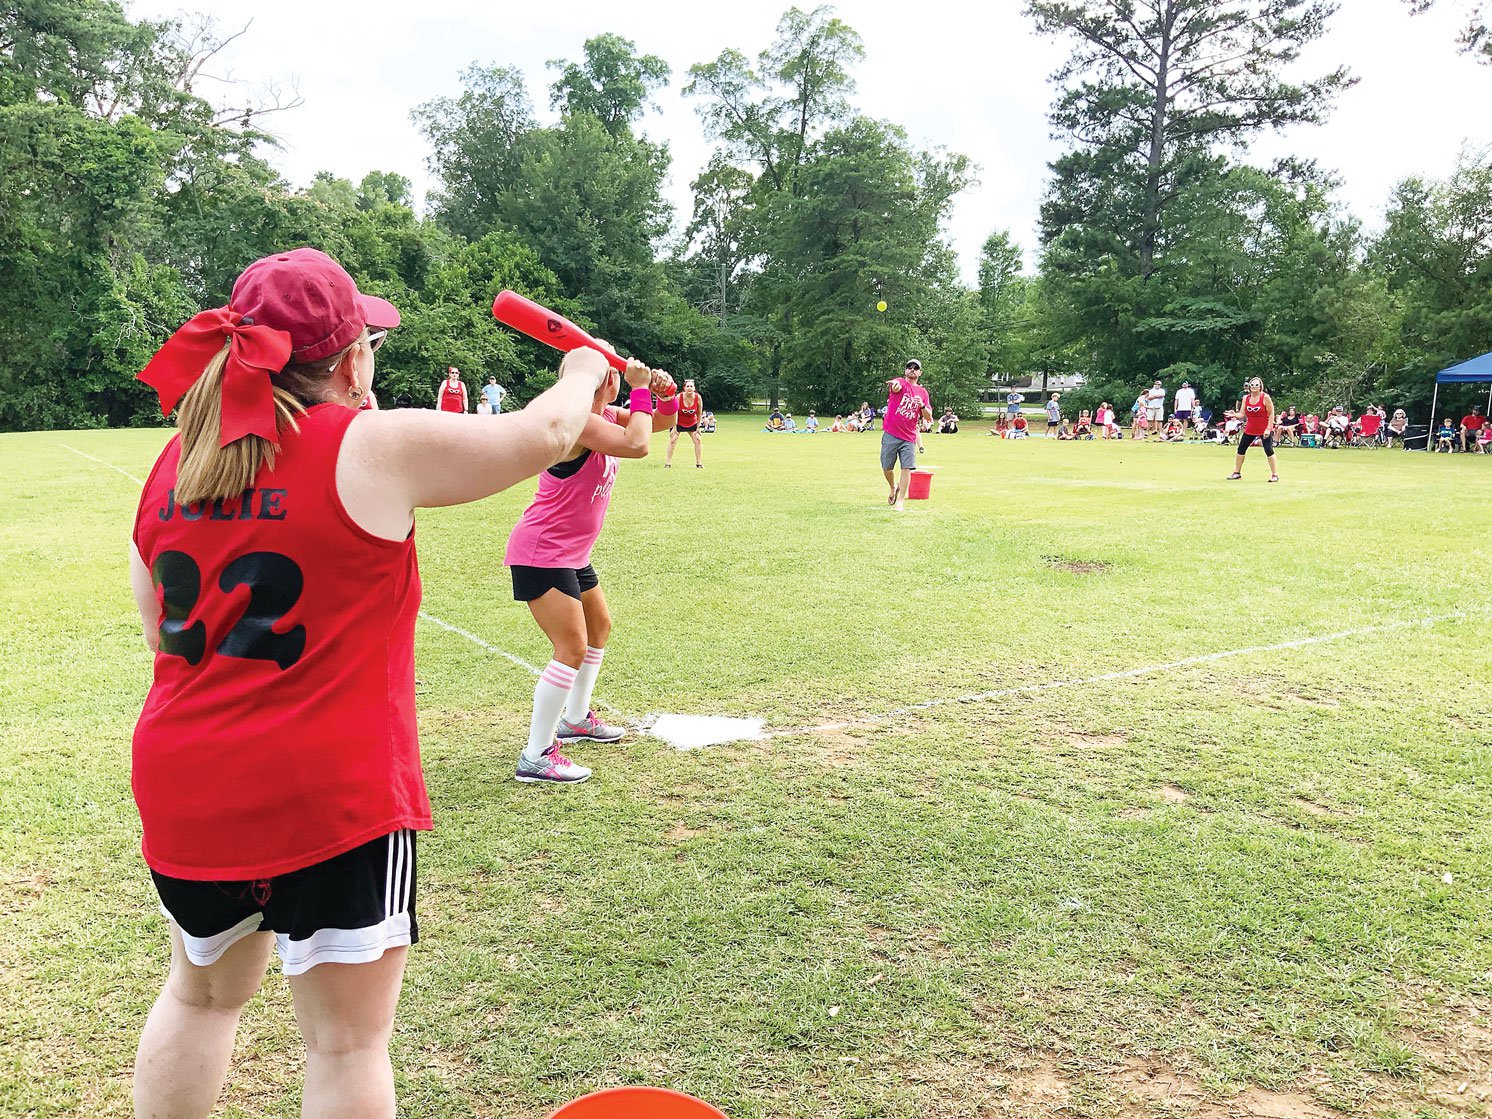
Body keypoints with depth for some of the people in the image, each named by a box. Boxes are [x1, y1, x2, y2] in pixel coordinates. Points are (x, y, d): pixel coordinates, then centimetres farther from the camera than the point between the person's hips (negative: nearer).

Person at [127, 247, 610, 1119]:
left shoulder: (176, 461, 5)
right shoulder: (377, 448, -14)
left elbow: (162, 631, 14)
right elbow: (542, 434, -3)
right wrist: (583, 374, 17)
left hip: (184, 785, 7)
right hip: (331, 796, -6)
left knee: (202, 992, 29)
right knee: (349, 1042, 9)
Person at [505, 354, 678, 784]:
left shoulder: (603, 416, 6)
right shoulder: (576, 420, -23)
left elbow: (662, 421, 16)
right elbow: (637, 445, -35)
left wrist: (664, 391, -6)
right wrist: (640, 389, -22)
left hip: (572, 552, 11)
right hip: (541, 552, -11)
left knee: (599, 627, 24)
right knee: (572, 649, -15)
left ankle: (575, 718, 41)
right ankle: (536, 757, -8)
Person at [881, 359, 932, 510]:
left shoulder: (923, 392, 12)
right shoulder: (900, 382, 1)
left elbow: (929, 416, 9)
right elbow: (896, 386, -26)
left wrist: (922, 405, -12)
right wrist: (894, 384, -51)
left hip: (909, 438, 2)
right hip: (890, 435, -2)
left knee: (907, 468, -8)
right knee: (886, 467, 5)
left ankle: (900, 501, -1)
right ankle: (894, 487, 34)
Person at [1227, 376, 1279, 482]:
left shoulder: (1265, 397, -11)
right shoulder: (1245, 398, 2)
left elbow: (1271, 414, -10)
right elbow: (1242, 414, 1)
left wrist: (1268, 429, -17)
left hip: (1264, 430, -5)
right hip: (1250, 429, 5)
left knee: (1269, 451, -10)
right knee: (1241, 449, 8)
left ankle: (1275, 475, 0)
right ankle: (1236, 473, 20)